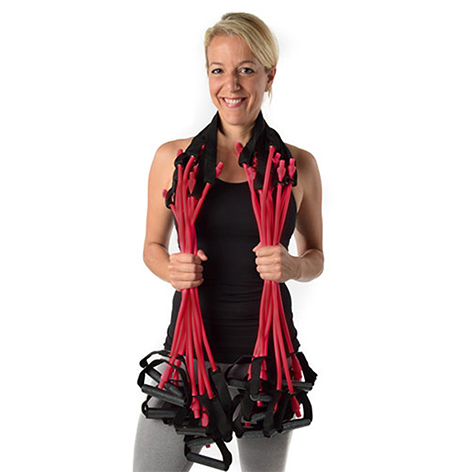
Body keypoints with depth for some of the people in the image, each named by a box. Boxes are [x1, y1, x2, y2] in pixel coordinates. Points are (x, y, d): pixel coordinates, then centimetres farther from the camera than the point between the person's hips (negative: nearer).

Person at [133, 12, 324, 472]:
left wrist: (294, 266, -11)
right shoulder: (174, 158, 0)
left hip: (267, 349, 1)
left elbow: (315, 255, 12)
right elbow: (153, 246, 11)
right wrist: (171, 268, -11)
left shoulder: (298, 166, 1)